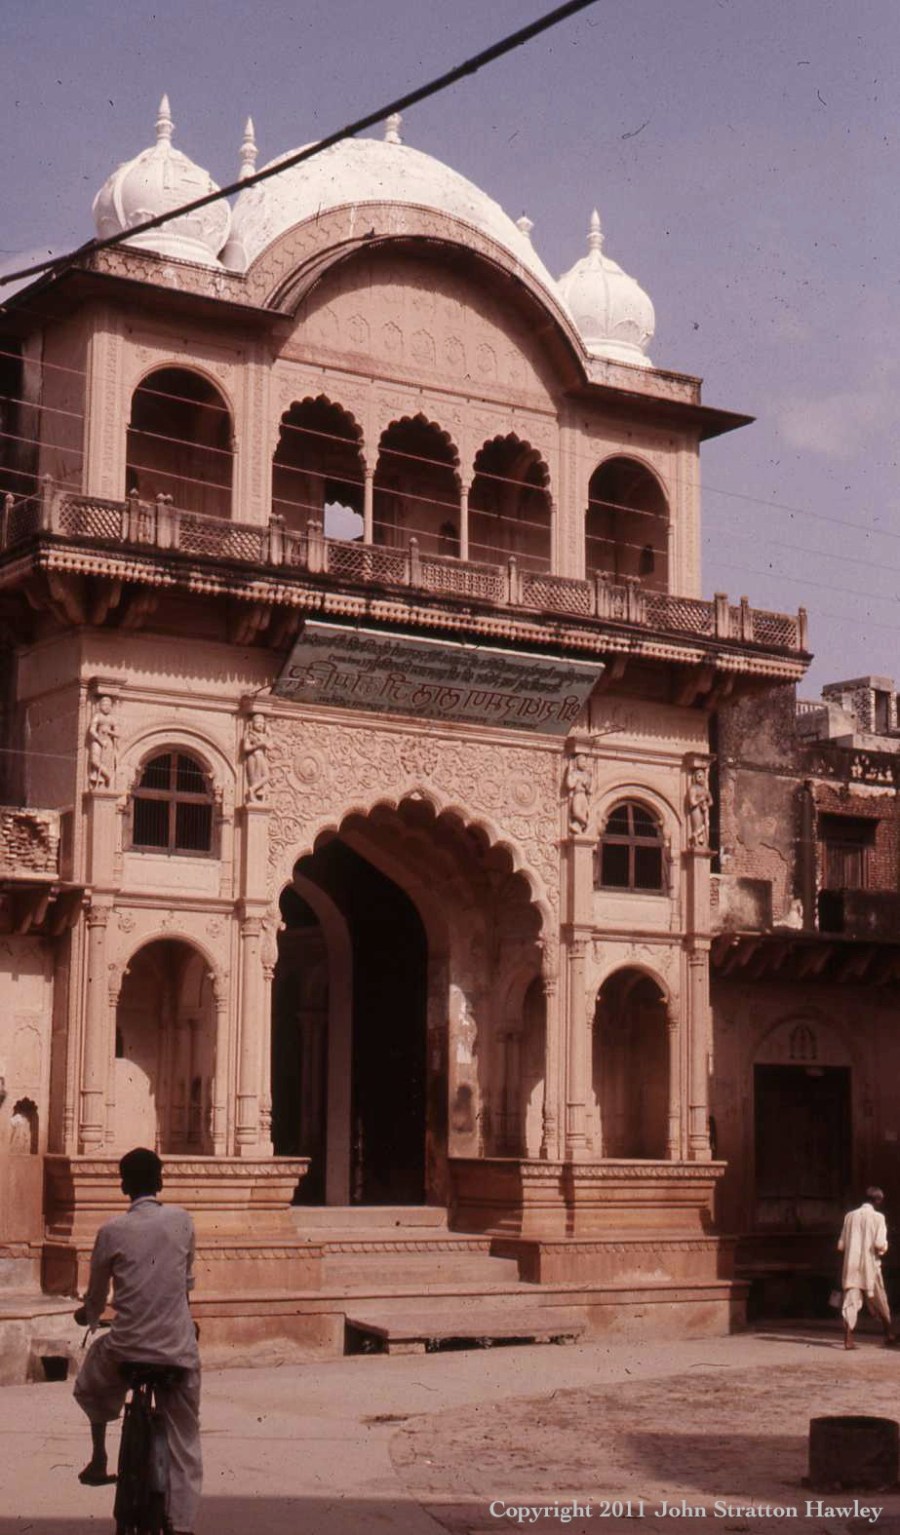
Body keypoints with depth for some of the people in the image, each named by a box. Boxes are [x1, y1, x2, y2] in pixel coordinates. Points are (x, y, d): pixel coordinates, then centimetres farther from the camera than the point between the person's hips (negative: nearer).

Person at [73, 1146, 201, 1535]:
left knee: (91, 1384, 33)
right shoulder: (182, 1221, 2)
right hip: (180, 1351, 2)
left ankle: (99, 1457, 31)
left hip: (127, 1348, -2)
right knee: (184, 1445, 12)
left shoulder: (112, 1231, -5)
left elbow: (95, 1303, 6)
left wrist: (86, 1316, 29)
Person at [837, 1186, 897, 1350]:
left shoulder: (850, 1216, 7)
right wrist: (884, 1248, 7)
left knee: (850, 1302, -3)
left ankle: (848, 1338, -17)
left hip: (851, 1266, 3)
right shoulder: (878, 1217, -4)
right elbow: (880, 1244, -15)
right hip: (870, 1266, -2)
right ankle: (889, 1334, 28)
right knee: (880, 1302, 14)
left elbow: (841, 1246, 7)